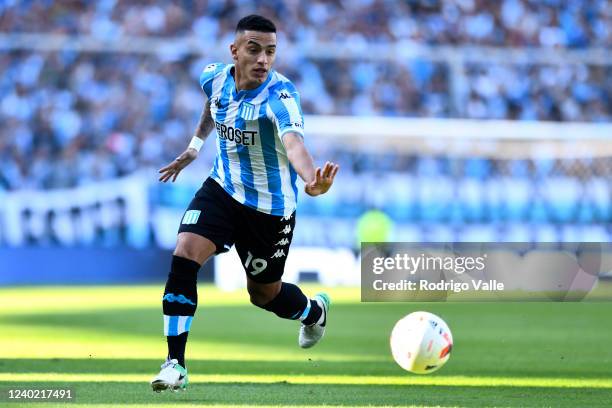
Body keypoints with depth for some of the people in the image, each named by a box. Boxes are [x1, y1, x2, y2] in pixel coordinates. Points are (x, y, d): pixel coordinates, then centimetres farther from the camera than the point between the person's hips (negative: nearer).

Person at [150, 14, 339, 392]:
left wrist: (310, 179, -67)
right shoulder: (216, 78, -8)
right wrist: (195, 146, 27)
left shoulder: (280, 94, -27)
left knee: (264, 293, 13)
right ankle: (175, 364, -10)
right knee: (183, 258, -19)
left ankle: (314, 310, 50)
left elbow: (293, 141, -48)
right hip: (222, 189, 4)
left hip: (270, 206, -4)